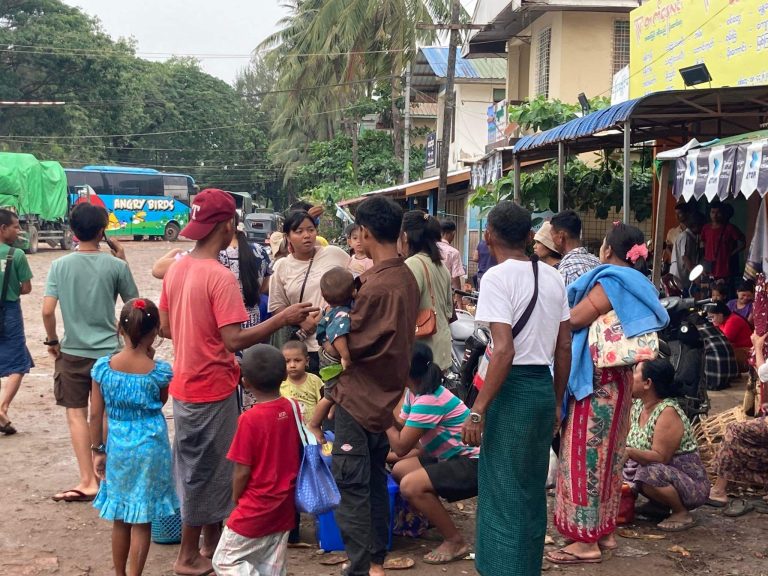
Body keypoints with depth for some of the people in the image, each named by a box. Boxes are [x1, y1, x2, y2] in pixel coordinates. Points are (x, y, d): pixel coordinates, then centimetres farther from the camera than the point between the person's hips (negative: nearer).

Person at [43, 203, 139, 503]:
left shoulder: (60, 265, -6)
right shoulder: (115, 265, -8)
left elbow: (47, 311, -10)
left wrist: (52, 341, 7)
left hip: (72, 352, 0)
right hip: (108, 351, 1)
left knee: (76, 414, 6)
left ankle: (88, 481, 1)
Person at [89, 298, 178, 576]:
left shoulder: (103, 367, -8)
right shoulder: (160, 371, -13)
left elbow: (96, 414, -3)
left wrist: (98, 451, 8)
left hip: (117, 447, 3)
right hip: (150, 448, -3)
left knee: (120, 519, 18)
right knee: (142, 521, 8)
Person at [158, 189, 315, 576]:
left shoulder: (177, 269, 3)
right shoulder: (221, 277, -22)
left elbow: (166, 328, 10)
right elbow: (234, 340, -26)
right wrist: (282, 318, -19)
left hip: (185, 384, 8)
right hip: (213, 388, -8)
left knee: (195, 466, 18)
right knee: (207, 470, 5)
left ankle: (209, 544, 31)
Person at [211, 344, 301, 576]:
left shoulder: (250, 419, -21)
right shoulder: (293, 409, -3)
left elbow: (242, 472, -17)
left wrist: (236, 499, 1)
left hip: (256, 509, -6)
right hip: (284, 506, 7)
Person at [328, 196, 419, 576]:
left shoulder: (376, 285, -22)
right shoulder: (406, 277, 5)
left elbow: (349, 344, -16)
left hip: (360, 398, -9)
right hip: (387, 395, 9)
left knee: (351, 484, -3)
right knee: (375, 479, 17)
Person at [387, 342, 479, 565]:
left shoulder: (428, 401, -24)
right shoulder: (415, 392, 5)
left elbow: (401, 447, -21)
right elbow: (400, 432, 6)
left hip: (476, 464, -10)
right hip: (456, 457, 10)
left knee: (411, 485, -23)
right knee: (400, 471, 6)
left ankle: (456, 542, -8)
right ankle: (436, 519, 17)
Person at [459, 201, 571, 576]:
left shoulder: (497, 277, -13)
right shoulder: (552, 276, 8)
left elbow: (504, 350, -22)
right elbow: (564, 347, 11)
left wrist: (478, 411, -20)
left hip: (513, 388, -7)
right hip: (544, 386, 7)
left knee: (503, 491, 1)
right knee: (532, 489, 18)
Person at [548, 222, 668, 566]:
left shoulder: (610, 282, -14)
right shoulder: (635, 286, 13)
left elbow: (574, 319, -15)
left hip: (596, 380, -9)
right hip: (617, 378, 9)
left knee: (586, 454, -5)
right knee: (605, 453, 15)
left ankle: (587, 541, -2)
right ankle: (604, 529, 23)